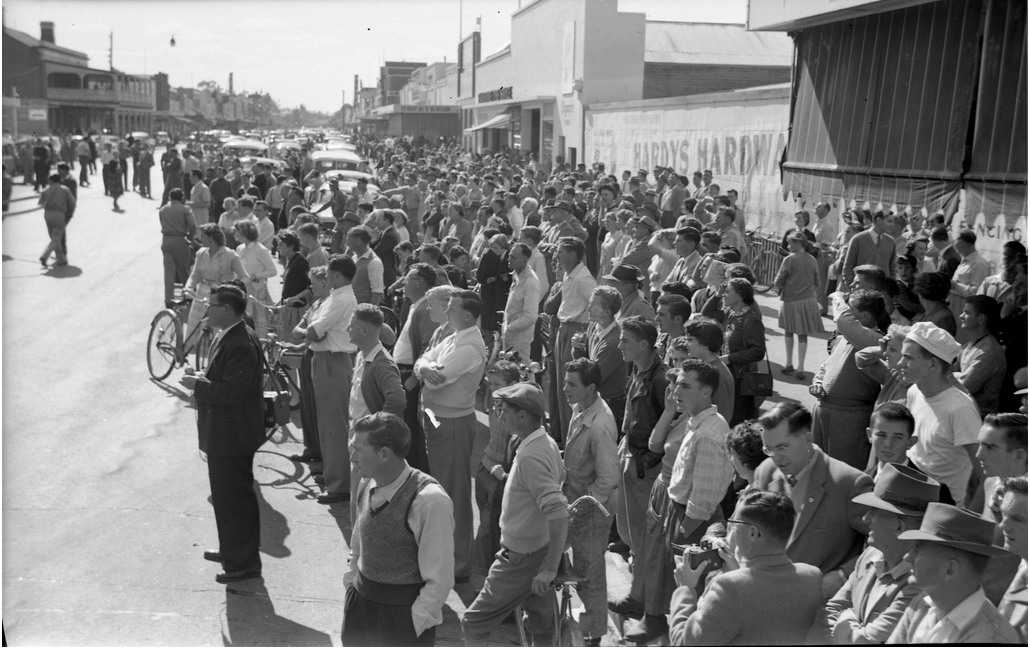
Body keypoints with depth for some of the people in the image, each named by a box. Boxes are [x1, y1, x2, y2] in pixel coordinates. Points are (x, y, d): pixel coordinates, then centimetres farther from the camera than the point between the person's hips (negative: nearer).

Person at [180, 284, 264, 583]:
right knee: (227, 495, 22)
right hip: (226, 433, 11)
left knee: (234, 499, 1)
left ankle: (243, 563, 13)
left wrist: (197, 385, -17)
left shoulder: (240, 345, -25)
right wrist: (203, 376, 3)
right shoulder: (230, 337, 8)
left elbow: (232, 393, -29)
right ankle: (232, 550, 38)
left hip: (232, 437, -11)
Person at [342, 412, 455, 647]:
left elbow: (439, 579, -19)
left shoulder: (430, 501, -24)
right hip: (361, 601, 6)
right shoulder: (368, 483, -3)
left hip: (405, 611, -6)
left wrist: (413, 623, -14)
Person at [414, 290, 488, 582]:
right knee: (441, 486, 19)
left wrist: (426, 371, -8)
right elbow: (422, 362, 4)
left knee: (455, 493, 0)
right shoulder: (454, 337, 10)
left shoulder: (469, 348, -21)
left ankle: (459, 564, 11)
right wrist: (425, 367, -17)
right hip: (437, 419, 10)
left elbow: (436, 379, -28)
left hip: (453, 425, -10)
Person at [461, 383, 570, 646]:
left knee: (473, 624, 0)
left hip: (522, 559, -9)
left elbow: (558, 513, -34)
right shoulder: (547, 443, 1)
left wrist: (550, 568, -33)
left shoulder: (530, 457, -28)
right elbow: (559, 478, 21)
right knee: (541, 626, 21)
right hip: (539, 548, 9)